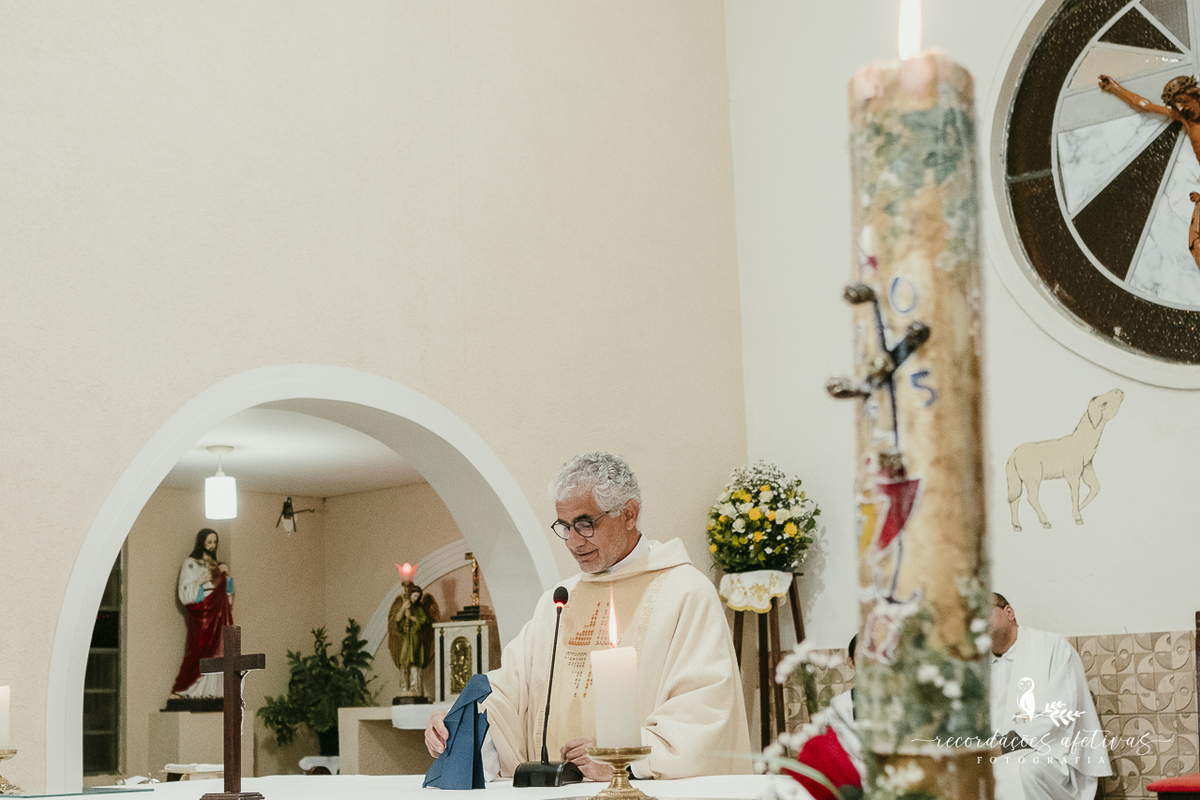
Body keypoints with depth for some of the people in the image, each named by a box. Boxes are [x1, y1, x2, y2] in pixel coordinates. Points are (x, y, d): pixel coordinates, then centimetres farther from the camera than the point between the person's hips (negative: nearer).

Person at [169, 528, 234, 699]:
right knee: (199, 650, -13)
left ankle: (213, 690, -1)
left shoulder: (216, 565, 19)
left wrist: (226, 575, 5)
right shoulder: (190, 564, 0)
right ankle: (179, 690, -9)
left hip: (217, 614, 6)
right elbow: (184, 594, -6)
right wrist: (199, 581, -19)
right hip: (201, 614, -6)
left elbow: (226, 593, 21)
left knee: (217, 651, -2)